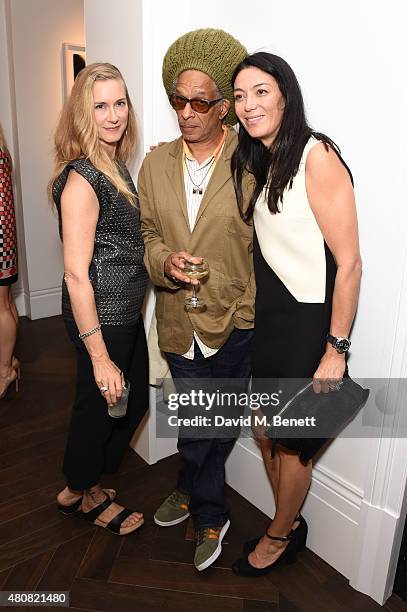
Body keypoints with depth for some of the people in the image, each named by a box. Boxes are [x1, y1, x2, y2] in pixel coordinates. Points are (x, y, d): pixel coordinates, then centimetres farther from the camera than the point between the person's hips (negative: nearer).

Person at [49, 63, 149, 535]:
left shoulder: (116, 167, 7)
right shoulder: (81, 179, -21)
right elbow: (76, 274, -23)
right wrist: (100, 356, -22)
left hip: (127, 314, 9)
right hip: (100, 319, -9)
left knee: (134, 400, 22)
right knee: (99, 407, 12)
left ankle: (86, 484, 45)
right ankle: (80, 492, 42)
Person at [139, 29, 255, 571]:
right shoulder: (156, 163, 5)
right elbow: (147, 233, 10)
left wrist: (248, 311, -11)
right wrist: (165, 263, -12)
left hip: (233, 323, -3)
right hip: (179, 323, 4)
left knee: (208, 428, 11)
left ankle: (192, 491, 44)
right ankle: (210, 515, 45)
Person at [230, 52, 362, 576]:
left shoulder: (317, 158, -17)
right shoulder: (263, 164, 10)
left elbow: (349, 263, -19)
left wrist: (336, 350, -18)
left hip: (307, 321, -8)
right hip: (268, 316, 8)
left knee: (292, 440, 11)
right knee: (265, 429, 18)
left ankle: (280, 535, 38)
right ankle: (291, 524, 43)